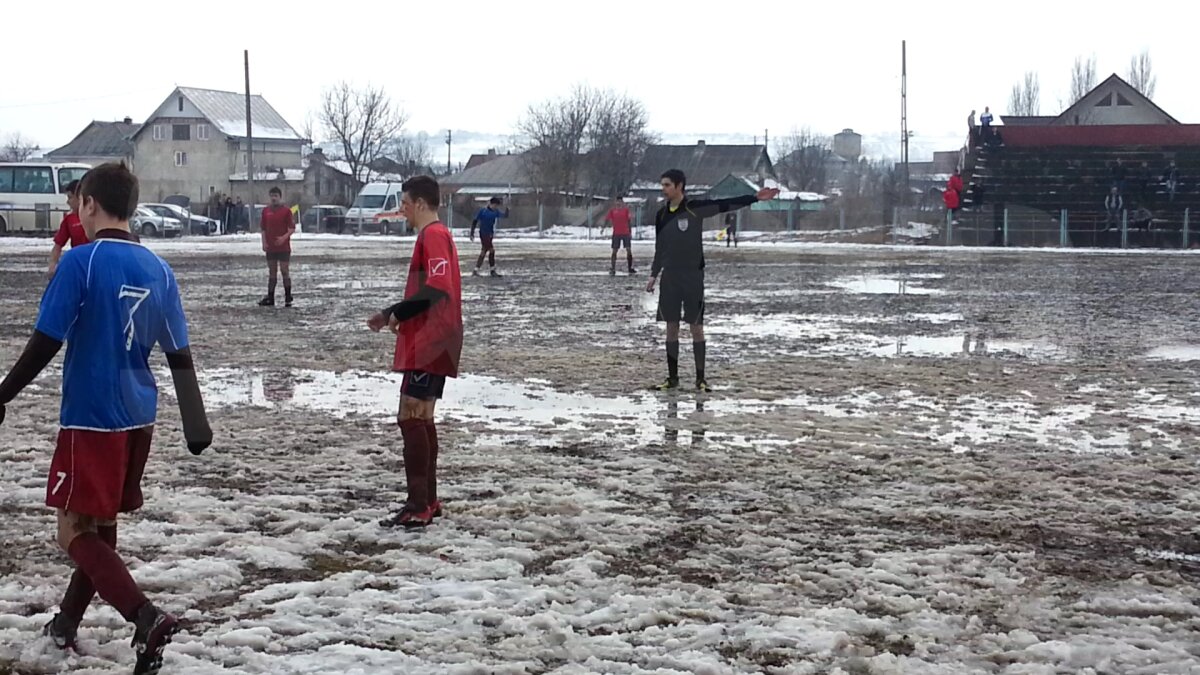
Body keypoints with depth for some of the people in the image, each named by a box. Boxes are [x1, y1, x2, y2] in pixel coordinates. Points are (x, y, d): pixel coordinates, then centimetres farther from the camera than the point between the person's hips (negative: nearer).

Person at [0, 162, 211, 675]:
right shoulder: (158, 269, 5)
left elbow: (46, 342, -15)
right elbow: (179, 354, 7)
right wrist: (196, 425, 12)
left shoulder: (81, 261, -13)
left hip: (91, 418, -7)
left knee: (75, 531, -2)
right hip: (138, 418, 7)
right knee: (102, 525, 19)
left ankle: (146, 617, -20)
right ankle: (67, 623, 34)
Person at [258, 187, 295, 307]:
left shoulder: (286, 211, -3)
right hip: (270, 247, 4)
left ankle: (288, 298, 3)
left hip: (283, 247, -4)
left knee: (285, 271, -3)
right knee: (272, 272, 8)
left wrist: (284, 237, -20)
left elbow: (292, 228, -5)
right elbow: (263, 228, 13)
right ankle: (270, 298, 10)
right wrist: (264, 242, 1)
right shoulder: (266, 211, 9)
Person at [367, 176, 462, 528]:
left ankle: (418, 507, -11)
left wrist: (397, 314, -15)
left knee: (411, 419, -11)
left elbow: (436, 289, -23)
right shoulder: (436, 235, 18)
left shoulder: (433, 236, -13)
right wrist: (391, 314, 13)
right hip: (432, 343, 10)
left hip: (428, 344, -10)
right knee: (422, 419, 13)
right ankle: (428, 500, 18)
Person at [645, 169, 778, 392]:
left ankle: (700, 378, 6)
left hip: (693, 276, -4)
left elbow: (726, 205, -12)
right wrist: (654, 274, 15)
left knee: (696, 327, 0)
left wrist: (755, 198, -21)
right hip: (669, 277, 4)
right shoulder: (661, 215, 7)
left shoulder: (696, 208, -7)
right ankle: (672, 378, 13)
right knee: (671, 327, 6)